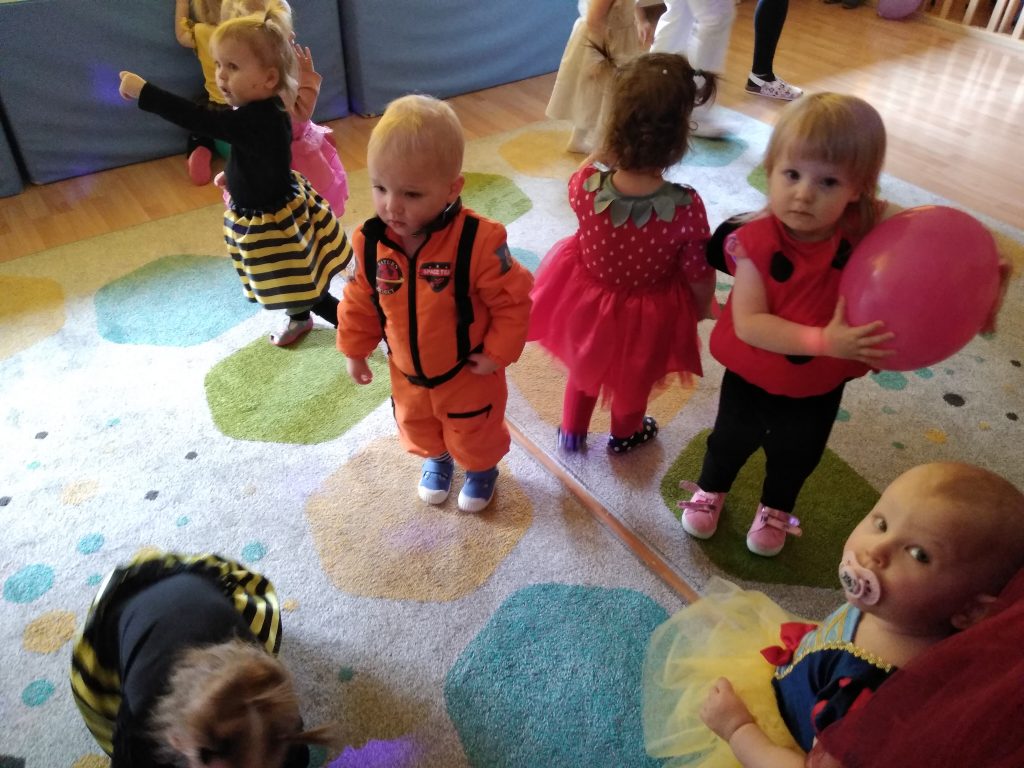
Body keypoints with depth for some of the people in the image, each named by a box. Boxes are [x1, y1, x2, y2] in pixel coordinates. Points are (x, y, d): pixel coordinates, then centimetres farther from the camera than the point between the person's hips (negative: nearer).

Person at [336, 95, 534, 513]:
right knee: (417, 427, 31)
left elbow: (512, 299, -21)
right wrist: (354, 349, 6)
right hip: (407, 372, 4)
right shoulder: (370, 241, -18)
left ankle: (482, 469, 56)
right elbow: (360, 300, -1)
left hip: (467, 372, -4)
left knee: (474, 435, 23)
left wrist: (498, 352, -17)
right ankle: (435, 458, 64)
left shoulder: (477, 240, -33)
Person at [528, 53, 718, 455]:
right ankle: (624, 434, 59)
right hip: (647, 316, -1)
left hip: (586, 300, 1)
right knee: (634, 380, 30)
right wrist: (701, 310, 1)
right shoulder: (686, 208, -34)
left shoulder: (584, 184, -31)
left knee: (583, 365, 32)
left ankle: (572, 431, 55)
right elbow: (700, 279, -18)